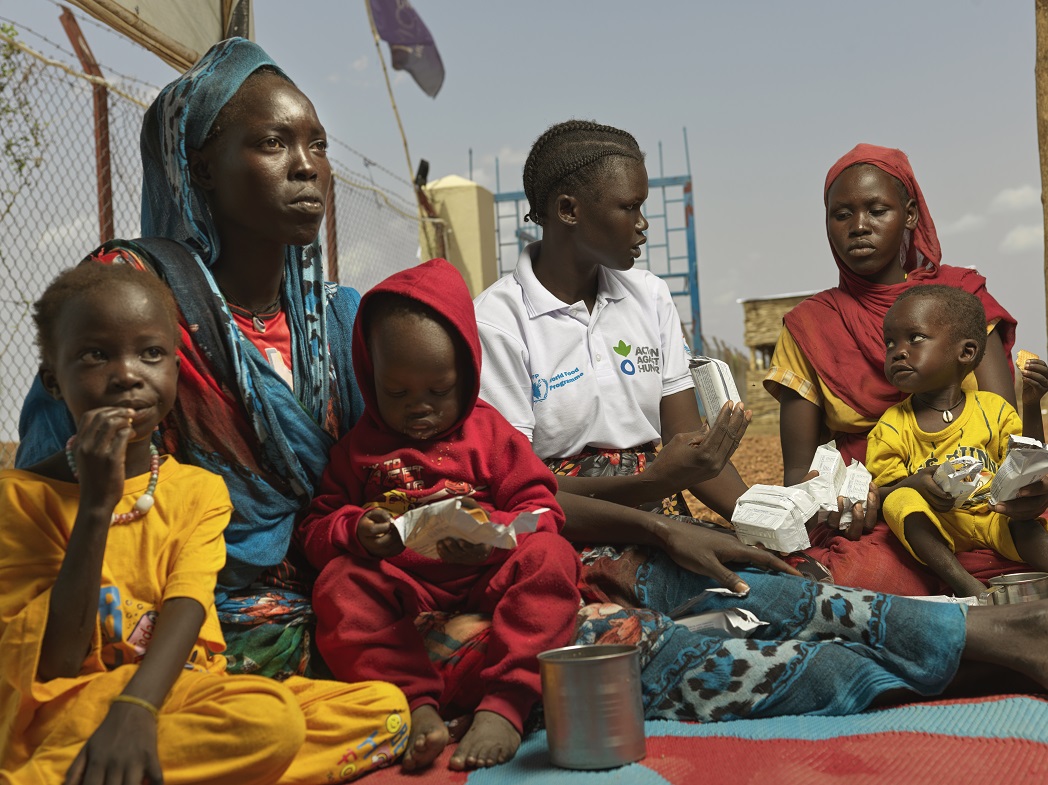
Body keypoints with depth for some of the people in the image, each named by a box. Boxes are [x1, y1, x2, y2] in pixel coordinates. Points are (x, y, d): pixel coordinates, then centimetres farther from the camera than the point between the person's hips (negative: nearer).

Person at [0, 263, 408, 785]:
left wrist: (135, 708, -30)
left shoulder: (198, 489, 8)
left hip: (175, 692, 6)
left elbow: (186, 610, -9)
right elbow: (53, 663, -10)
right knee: (267, 721, -33)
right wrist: (95, 506, -16)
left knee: (386, 706, -11)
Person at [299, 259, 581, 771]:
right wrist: (355, 531, -12)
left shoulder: (491, 432, 10)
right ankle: (418, 704, -38)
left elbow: (541, 510, 3)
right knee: (337, 585, -28)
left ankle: (505, 704, -39)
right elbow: (316, 529, 13)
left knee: (550, 557, -30)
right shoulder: (358, 448, 15)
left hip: (487, 579, -1)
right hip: (399, 587, 1)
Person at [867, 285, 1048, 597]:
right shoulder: (892, 426, 0)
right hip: (935, 526, -1)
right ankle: (965, 583, -39)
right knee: (900, 501, -31)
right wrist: (915, 484, -22)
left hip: (993, 516, 1)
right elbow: (880, 492, -1)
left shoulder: (993, 408, 4)